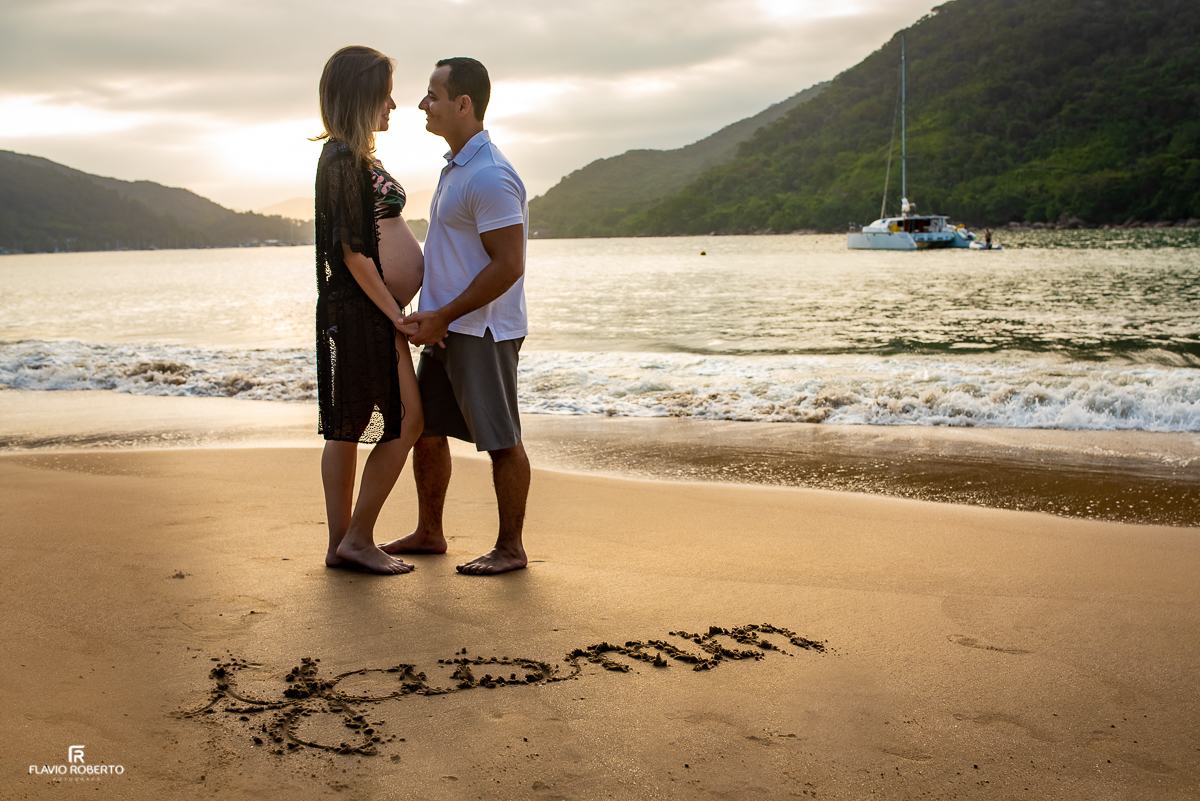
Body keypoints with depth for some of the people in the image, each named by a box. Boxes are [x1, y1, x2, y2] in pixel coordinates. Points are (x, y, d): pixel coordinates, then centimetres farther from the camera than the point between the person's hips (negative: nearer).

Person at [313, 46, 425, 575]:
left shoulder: (351, 156, 17)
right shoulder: (345, 158, -14)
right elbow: (353, 252, -19)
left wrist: (395, 312, 19)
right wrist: (396, 315, -16)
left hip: (368, 309, 10)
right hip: (364, 310, -10)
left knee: (347, 428, 10)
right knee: (406, 419, -6)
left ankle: (341, 545, 16)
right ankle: (357, 539, 1)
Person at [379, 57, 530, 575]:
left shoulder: (490, 177, -19)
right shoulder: (456, 166, 14)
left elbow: (508, 265, -23)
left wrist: (442, 316, -18)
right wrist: (434, 317, 18)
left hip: (482, 330, -10)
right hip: (447, 329, 10)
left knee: (501, 440, 0)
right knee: (424, 429, 15)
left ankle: (511, 548, 11)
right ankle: (428, 533, 28)